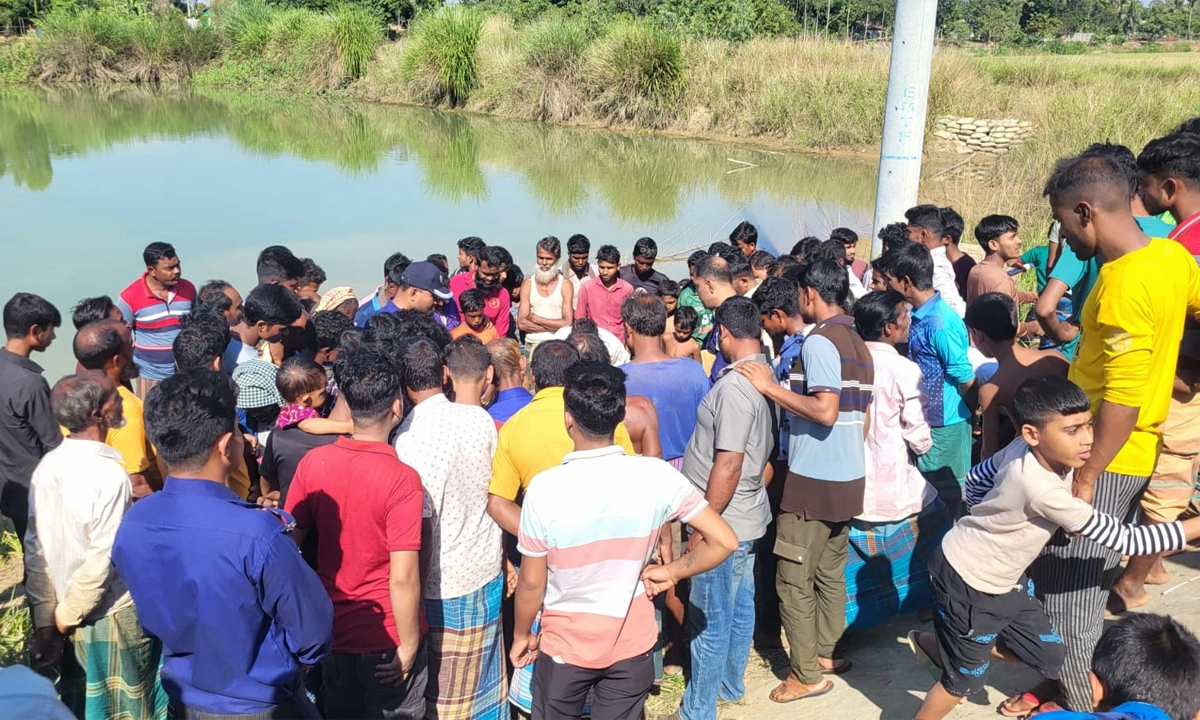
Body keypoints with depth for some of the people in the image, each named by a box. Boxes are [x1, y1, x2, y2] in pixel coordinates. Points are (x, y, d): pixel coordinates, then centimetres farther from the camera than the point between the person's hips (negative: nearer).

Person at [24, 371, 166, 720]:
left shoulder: (47, 466, -3)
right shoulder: (109, 472, -24)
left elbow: (36, 548, 1)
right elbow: (104, 557, -25)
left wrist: (45, 615, 7)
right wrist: (67, 614, -10)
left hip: (75, 616, 7)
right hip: (115, 615, -6)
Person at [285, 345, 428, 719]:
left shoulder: (313, 462, -9)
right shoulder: (401, 479, -24)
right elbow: (403, 578, -24)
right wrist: (409, 646, -11)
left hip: (332, 628, 4)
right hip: (386, 637, -4)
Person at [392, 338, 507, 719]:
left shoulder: (410, 437, -20)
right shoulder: (480, 418, -5)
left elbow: (422, 526, -18)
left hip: (444, 582, -5)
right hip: (487, 569, 5)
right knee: (485, 676, 21)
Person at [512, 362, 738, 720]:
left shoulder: (545, 488, -23)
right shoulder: (656, 476, -18)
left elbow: (532, 583, -12)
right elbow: (724, 541, -14)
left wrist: (521, 634, 5)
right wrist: (670, 572, -2)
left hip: (565, 645, -1)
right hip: (632, 644, 2)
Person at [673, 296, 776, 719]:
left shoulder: (734, 386, -24)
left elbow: (728, 464, -27)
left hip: (724, 523, -9)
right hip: (749, 515, 9)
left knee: (710, 620, 3)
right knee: (740, 607, 22)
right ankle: (730, 685, 39)